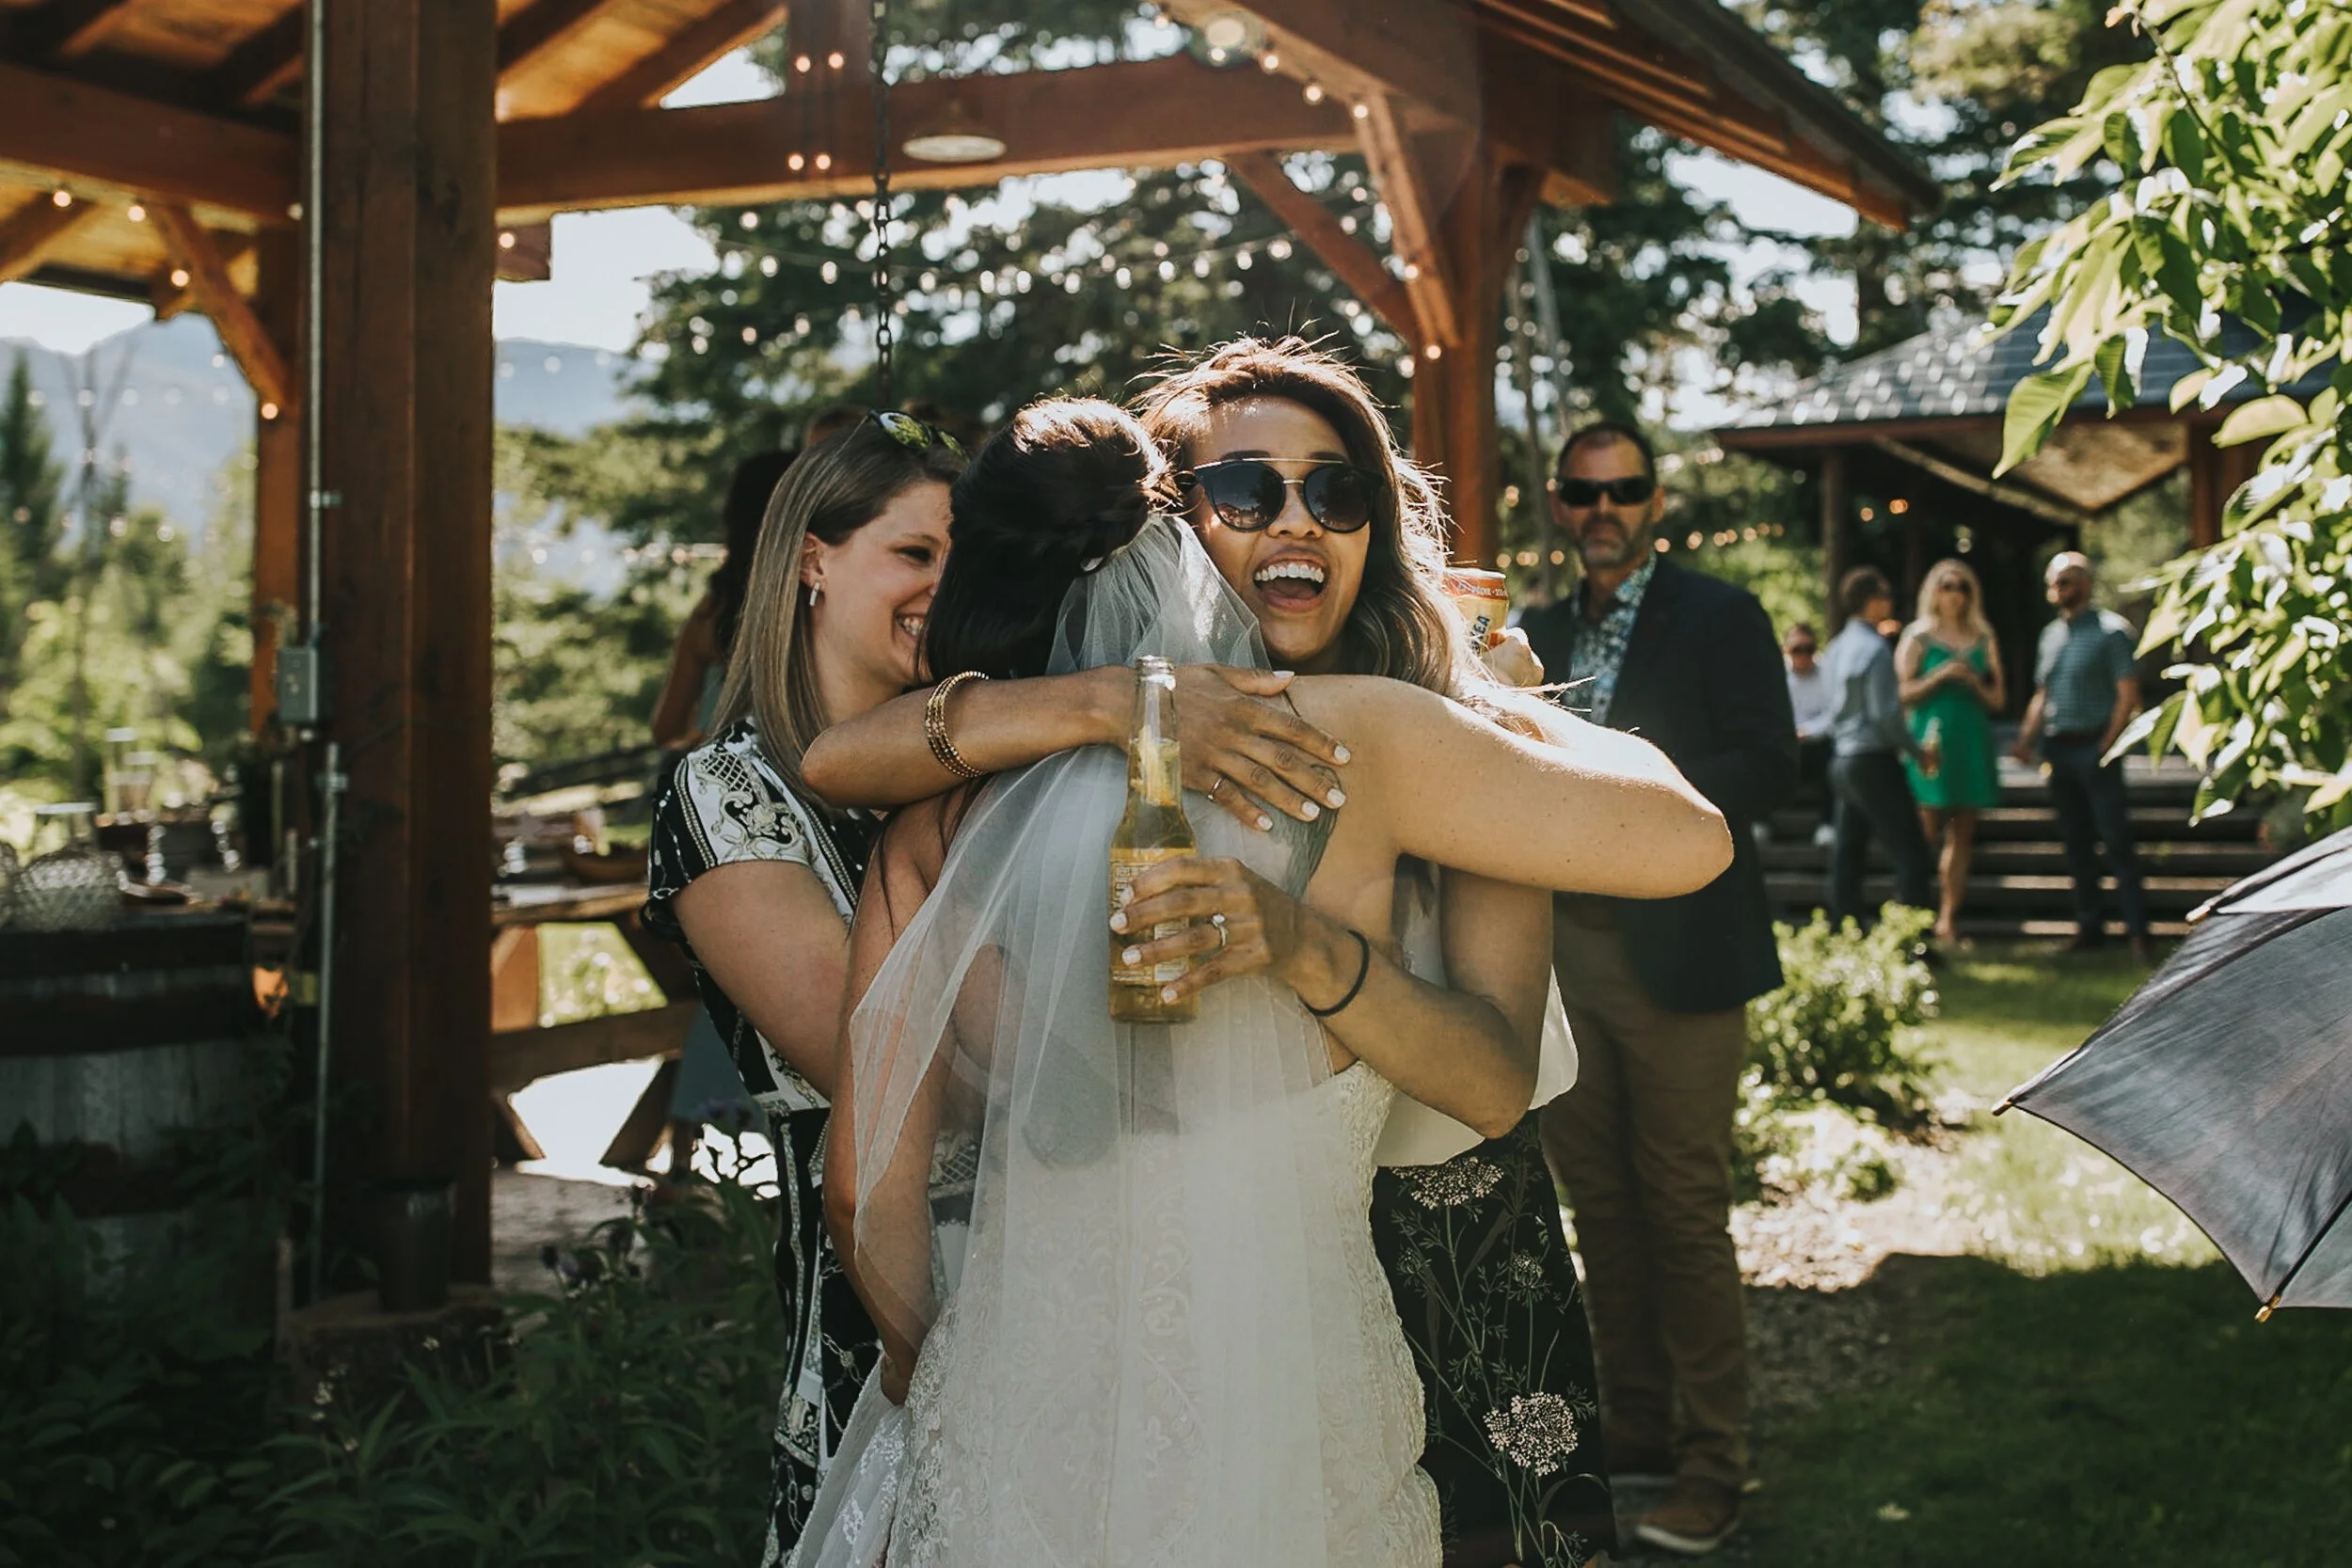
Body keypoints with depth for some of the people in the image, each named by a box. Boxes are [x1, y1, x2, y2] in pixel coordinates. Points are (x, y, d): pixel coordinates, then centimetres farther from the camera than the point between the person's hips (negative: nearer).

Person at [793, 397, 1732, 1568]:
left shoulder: (935, 832, -5)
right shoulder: (1343, 736, -9)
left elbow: (868, 1189, -2)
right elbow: (1688, 835, -2)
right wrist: (1501, 698, 15)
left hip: (1010, 1452, 1)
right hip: (1303, 1466, 0)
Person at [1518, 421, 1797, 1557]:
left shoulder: (1719, 618, -1)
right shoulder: (1541, 635, 16)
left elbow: (1770, 762, -10)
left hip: (1674, 950, -6)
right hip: (1565, 949, 6)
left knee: (1685, 1209, -3)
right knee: (1599, 1205, 11)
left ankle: (1711, 1470, 6)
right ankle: (1634, 1435, 22)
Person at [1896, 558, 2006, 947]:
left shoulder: (1983, 640, 13)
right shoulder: (1918, 637, 3)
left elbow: (1998, 700, 13)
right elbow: (1902, 693, -3)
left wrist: (1974, 683, -5)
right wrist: (1941, 676, -13)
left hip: (1973, 740, 4)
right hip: (1932, 738, -4)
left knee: (1962, 833, 2)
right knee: (1927, 831, -9)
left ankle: (1948, 918, 5)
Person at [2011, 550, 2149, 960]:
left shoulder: (2110, 630, -6)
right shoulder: (2051, 634, 15)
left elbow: (2128, 695, -10)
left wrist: (2106, 745, -15)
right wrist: (2027, 737, 5)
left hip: (2095, 746, -7)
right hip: (2059, 749, 7)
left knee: (2116, 839, -7)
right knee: (2076, 841, 10)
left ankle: (2137, 929, -5)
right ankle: (2089, 925, 17)